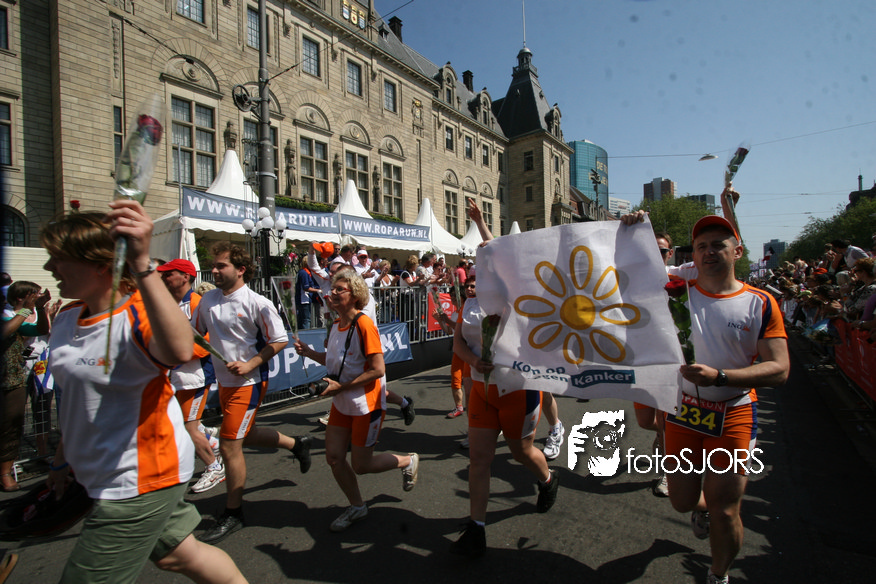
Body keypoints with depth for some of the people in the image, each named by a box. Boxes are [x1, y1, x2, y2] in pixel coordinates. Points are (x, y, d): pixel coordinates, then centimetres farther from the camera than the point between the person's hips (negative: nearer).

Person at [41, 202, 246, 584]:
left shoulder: (136, 316, -24)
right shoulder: (66, 319, 4)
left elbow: (179, 351, -50)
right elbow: (75, 397, 17)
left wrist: (142, 265, -55)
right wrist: (61, 459, 23)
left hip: (140, 481, -9)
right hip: (108, 477, 9)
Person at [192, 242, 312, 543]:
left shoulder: (258, 303, -16)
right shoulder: (208, 300, 3)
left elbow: (279, 340, -13)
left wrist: (250, 364, -20)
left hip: (248, 382, -7)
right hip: (224, 382, 8)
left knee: (229, 445, -3)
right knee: (247, 435, 22)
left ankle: (233, 513, 17)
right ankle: (297, 443, 45)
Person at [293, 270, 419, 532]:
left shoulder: (364, 324, -22)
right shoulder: (336, 325, 4)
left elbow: (377, 369, -23)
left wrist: (341, 386, -22)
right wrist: (308, 352, 0)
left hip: (367, 404, -7)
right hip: (341, 403, 8)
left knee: (361, 465, 4)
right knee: (334, 458, 9)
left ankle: (408, 461, 30)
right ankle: (357, 506, 33)